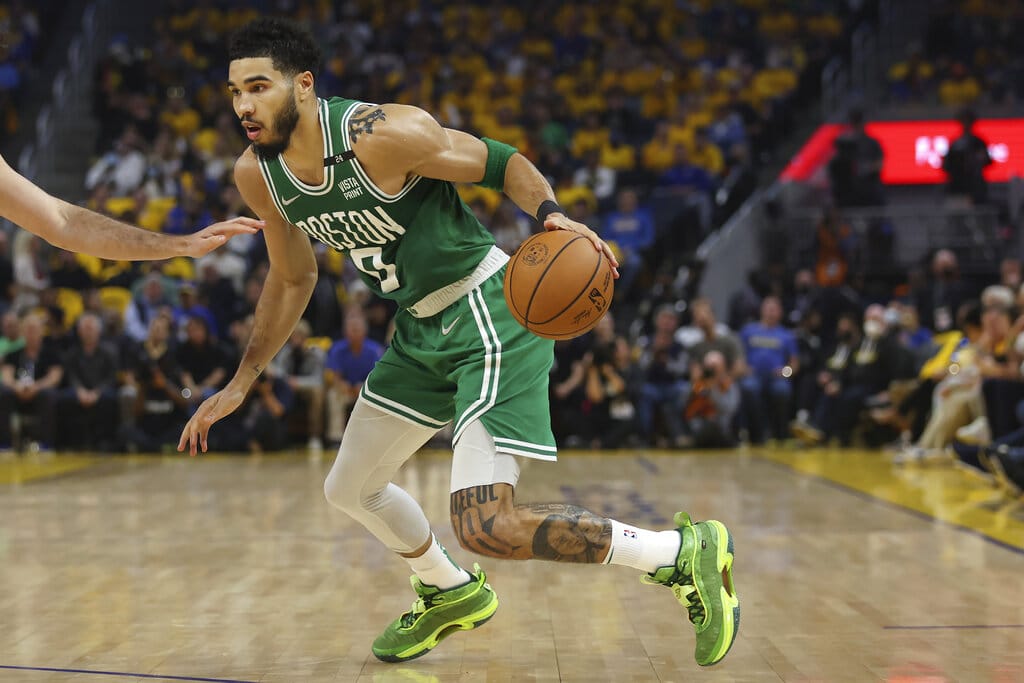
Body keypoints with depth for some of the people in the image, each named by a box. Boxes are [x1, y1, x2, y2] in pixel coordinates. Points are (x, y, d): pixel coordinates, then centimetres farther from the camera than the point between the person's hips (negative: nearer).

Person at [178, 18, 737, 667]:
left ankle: (686, 553, -5)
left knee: (488, 527, -20)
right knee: (351, 489, 21)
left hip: (490, 317, -9)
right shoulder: (257, 175, 0)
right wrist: (241, 383, 17)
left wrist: (553, 215, -32)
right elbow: (292, 279, 16)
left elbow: (503, 162, -11)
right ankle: (453, 593, 47)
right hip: (421, 330, 9)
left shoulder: (381, 133, -23)